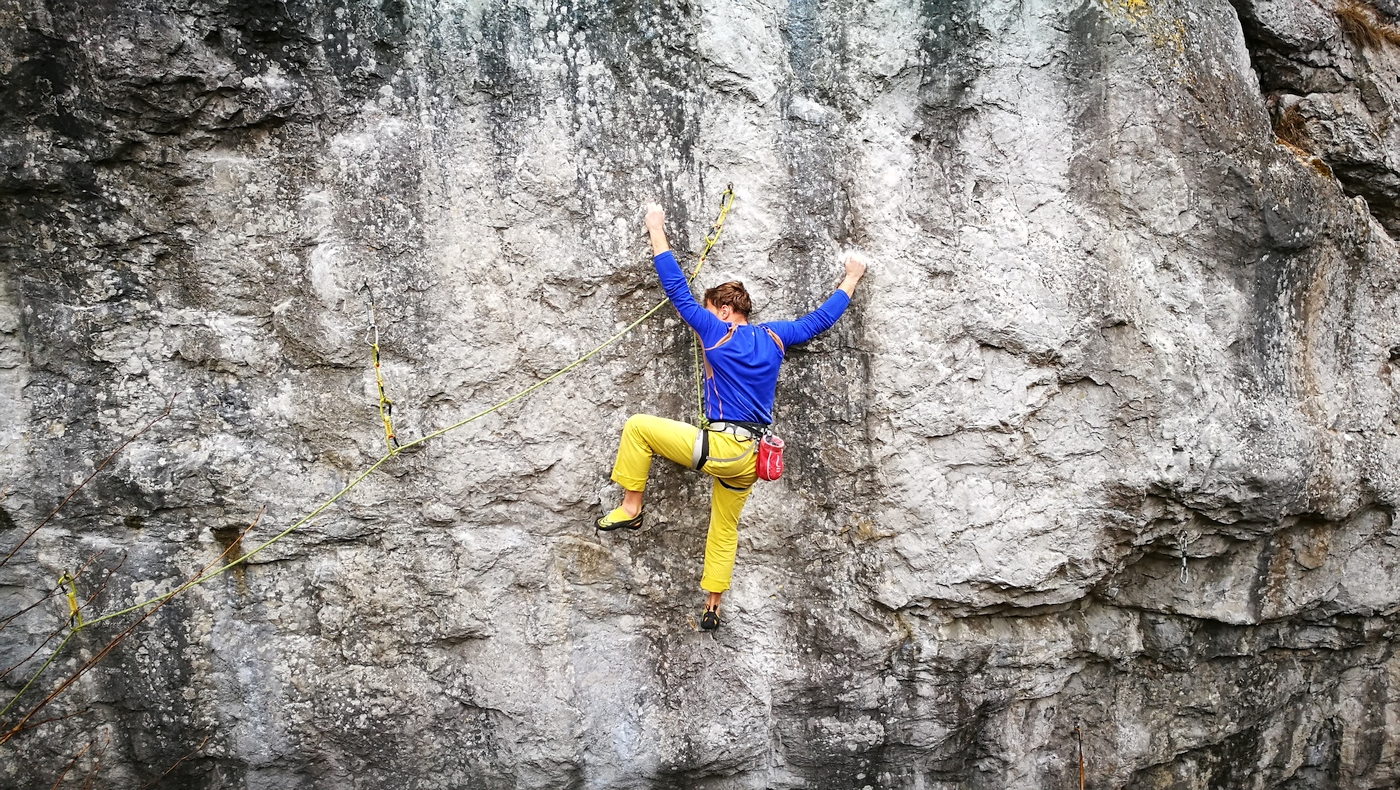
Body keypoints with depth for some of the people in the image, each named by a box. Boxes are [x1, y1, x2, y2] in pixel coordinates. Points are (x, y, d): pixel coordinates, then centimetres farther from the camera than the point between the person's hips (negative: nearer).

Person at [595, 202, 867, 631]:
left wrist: (657, 231, 5)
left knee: (638, 426, 1)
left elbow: (678, 291, -2)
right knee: (725, 528, 23)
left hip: (722, 446, -8)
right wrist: (852, 276, 33)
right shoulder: (774, 336, 10)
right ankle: (712, 606, 29)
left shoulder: (716, 333, -5)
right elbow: (820, 319, 21)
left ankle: (630, 508, 3)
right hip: (751, 456, 8)